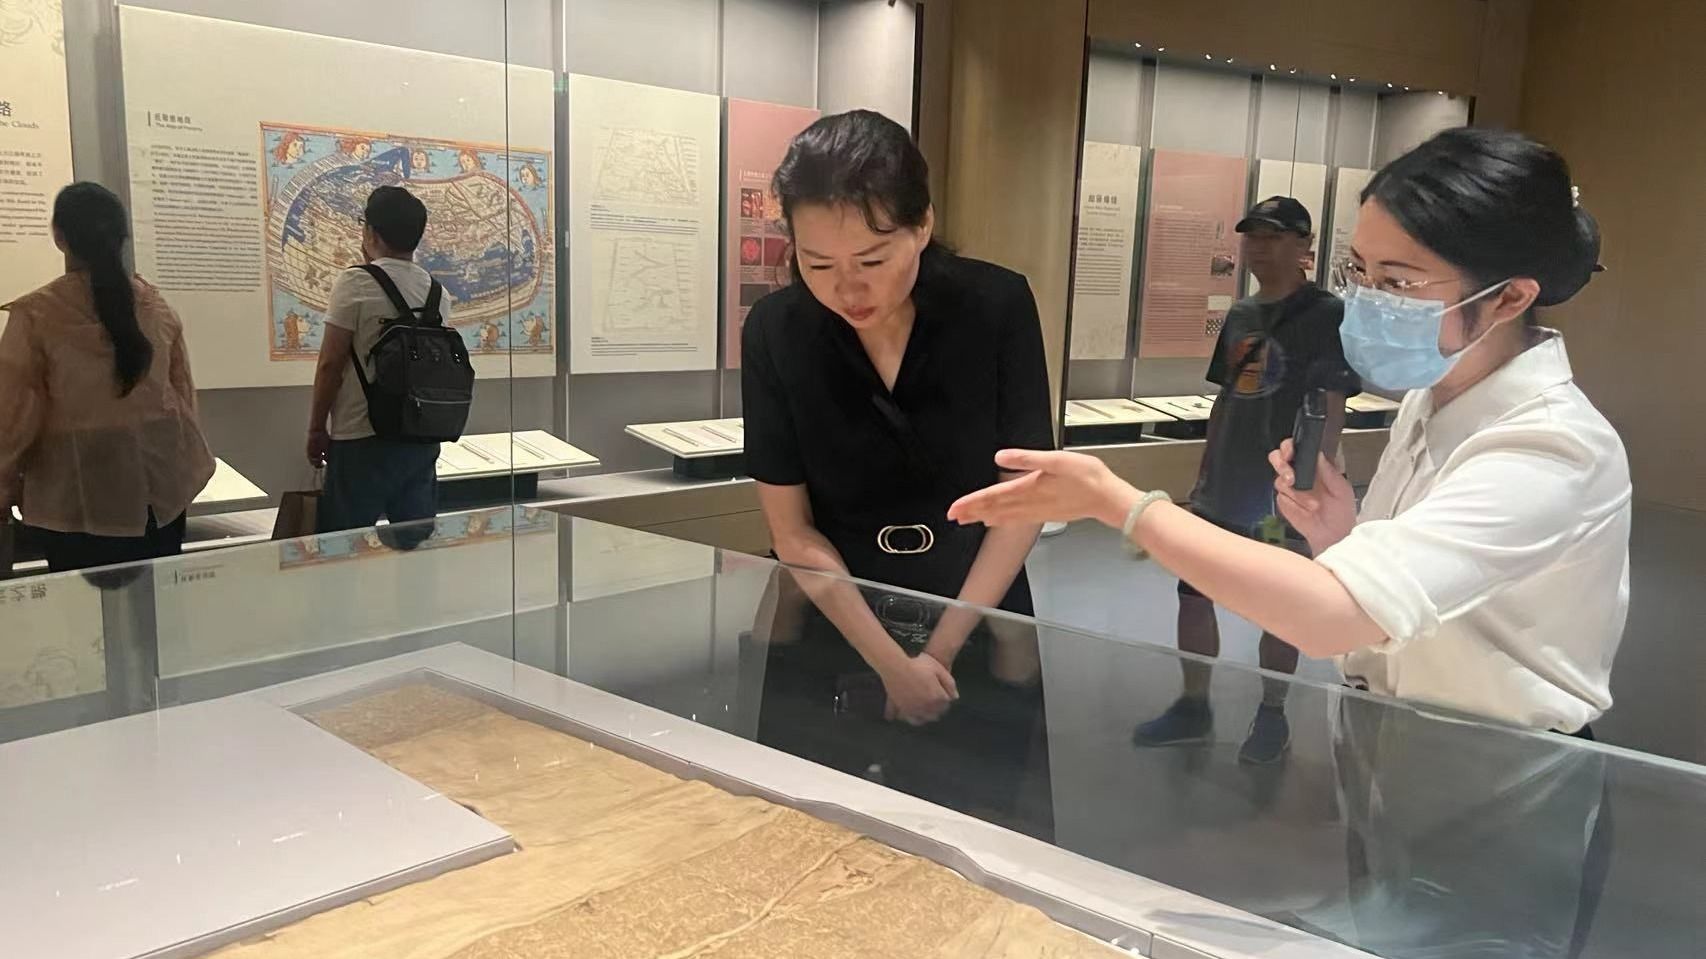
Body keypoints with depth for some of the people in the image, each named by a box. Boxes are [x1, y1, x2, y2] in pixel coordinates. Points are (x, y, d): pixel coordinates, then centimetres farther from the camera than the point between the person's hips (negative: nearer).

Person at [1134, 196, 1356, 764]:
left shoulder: (1327, 314, -9)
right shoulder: (1239, 315, 11)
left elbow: (1331, 409, -11)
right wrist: (1204, 472, 14)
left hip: (1284, 494, -6)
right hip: (1223, 488, 6)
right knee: (1193, 593, 9)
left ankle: (1272, 718, 24)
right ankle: (1193, 707, 25)